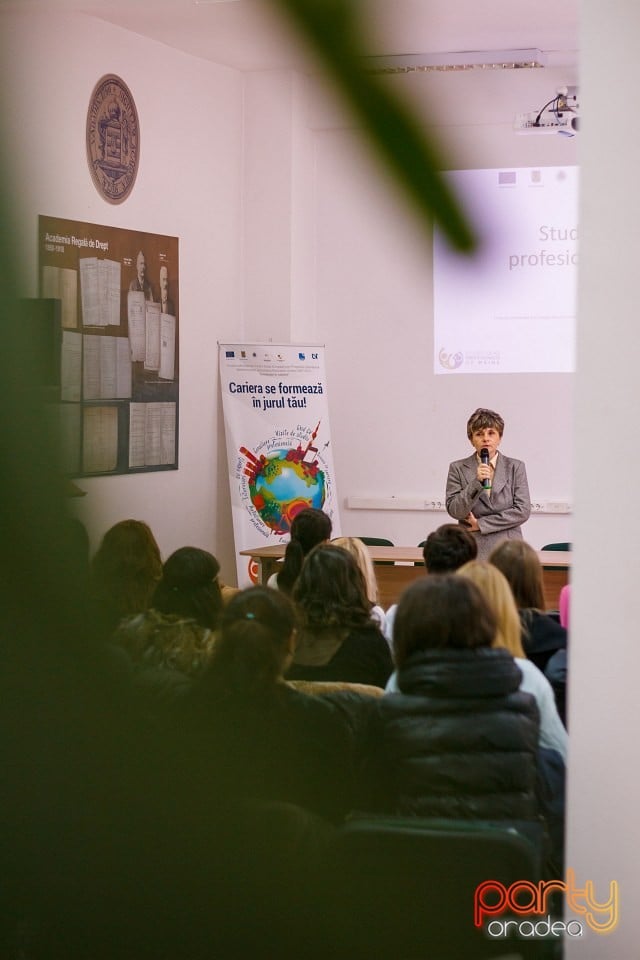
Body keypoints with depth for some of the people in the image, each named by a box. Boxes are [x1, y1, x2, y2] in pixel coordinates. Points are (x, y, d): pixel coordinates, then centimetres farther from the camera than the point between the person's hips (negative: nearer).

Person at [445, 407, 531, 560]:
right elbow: (454, 511, -1)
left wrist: (481, 523, -3)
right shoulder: (458, 469, 8)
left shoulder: (515, 467, 8)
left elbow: (523, 511, 0)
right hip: (472, 552, 0)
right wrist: (476, 482, -14)